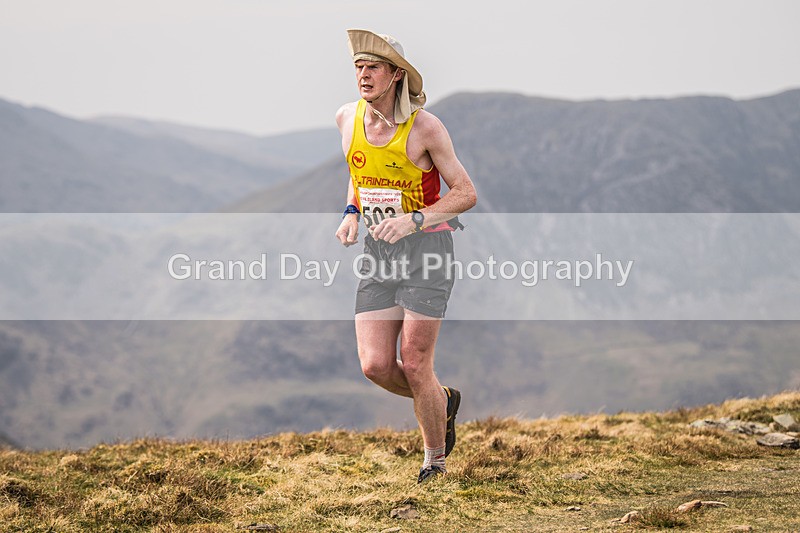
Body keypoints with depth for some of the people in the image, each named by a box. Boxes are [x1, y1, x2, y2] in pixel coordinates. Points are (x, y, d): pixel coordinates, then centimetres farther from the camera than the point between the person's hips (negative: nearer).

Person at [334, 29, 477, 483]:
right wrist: (352, 214, 4)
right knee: (375, 366, -5)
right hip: (378, 254, 5)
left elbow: (466, 194, -9)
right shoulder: (347, 119, 2)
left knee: (415, 366, -5)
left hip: (427, 246, -5)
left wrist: (413, 221, -23)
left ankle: (436, 461, 17)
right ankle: (442, 403, 26)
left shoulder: (425, 127, -13)